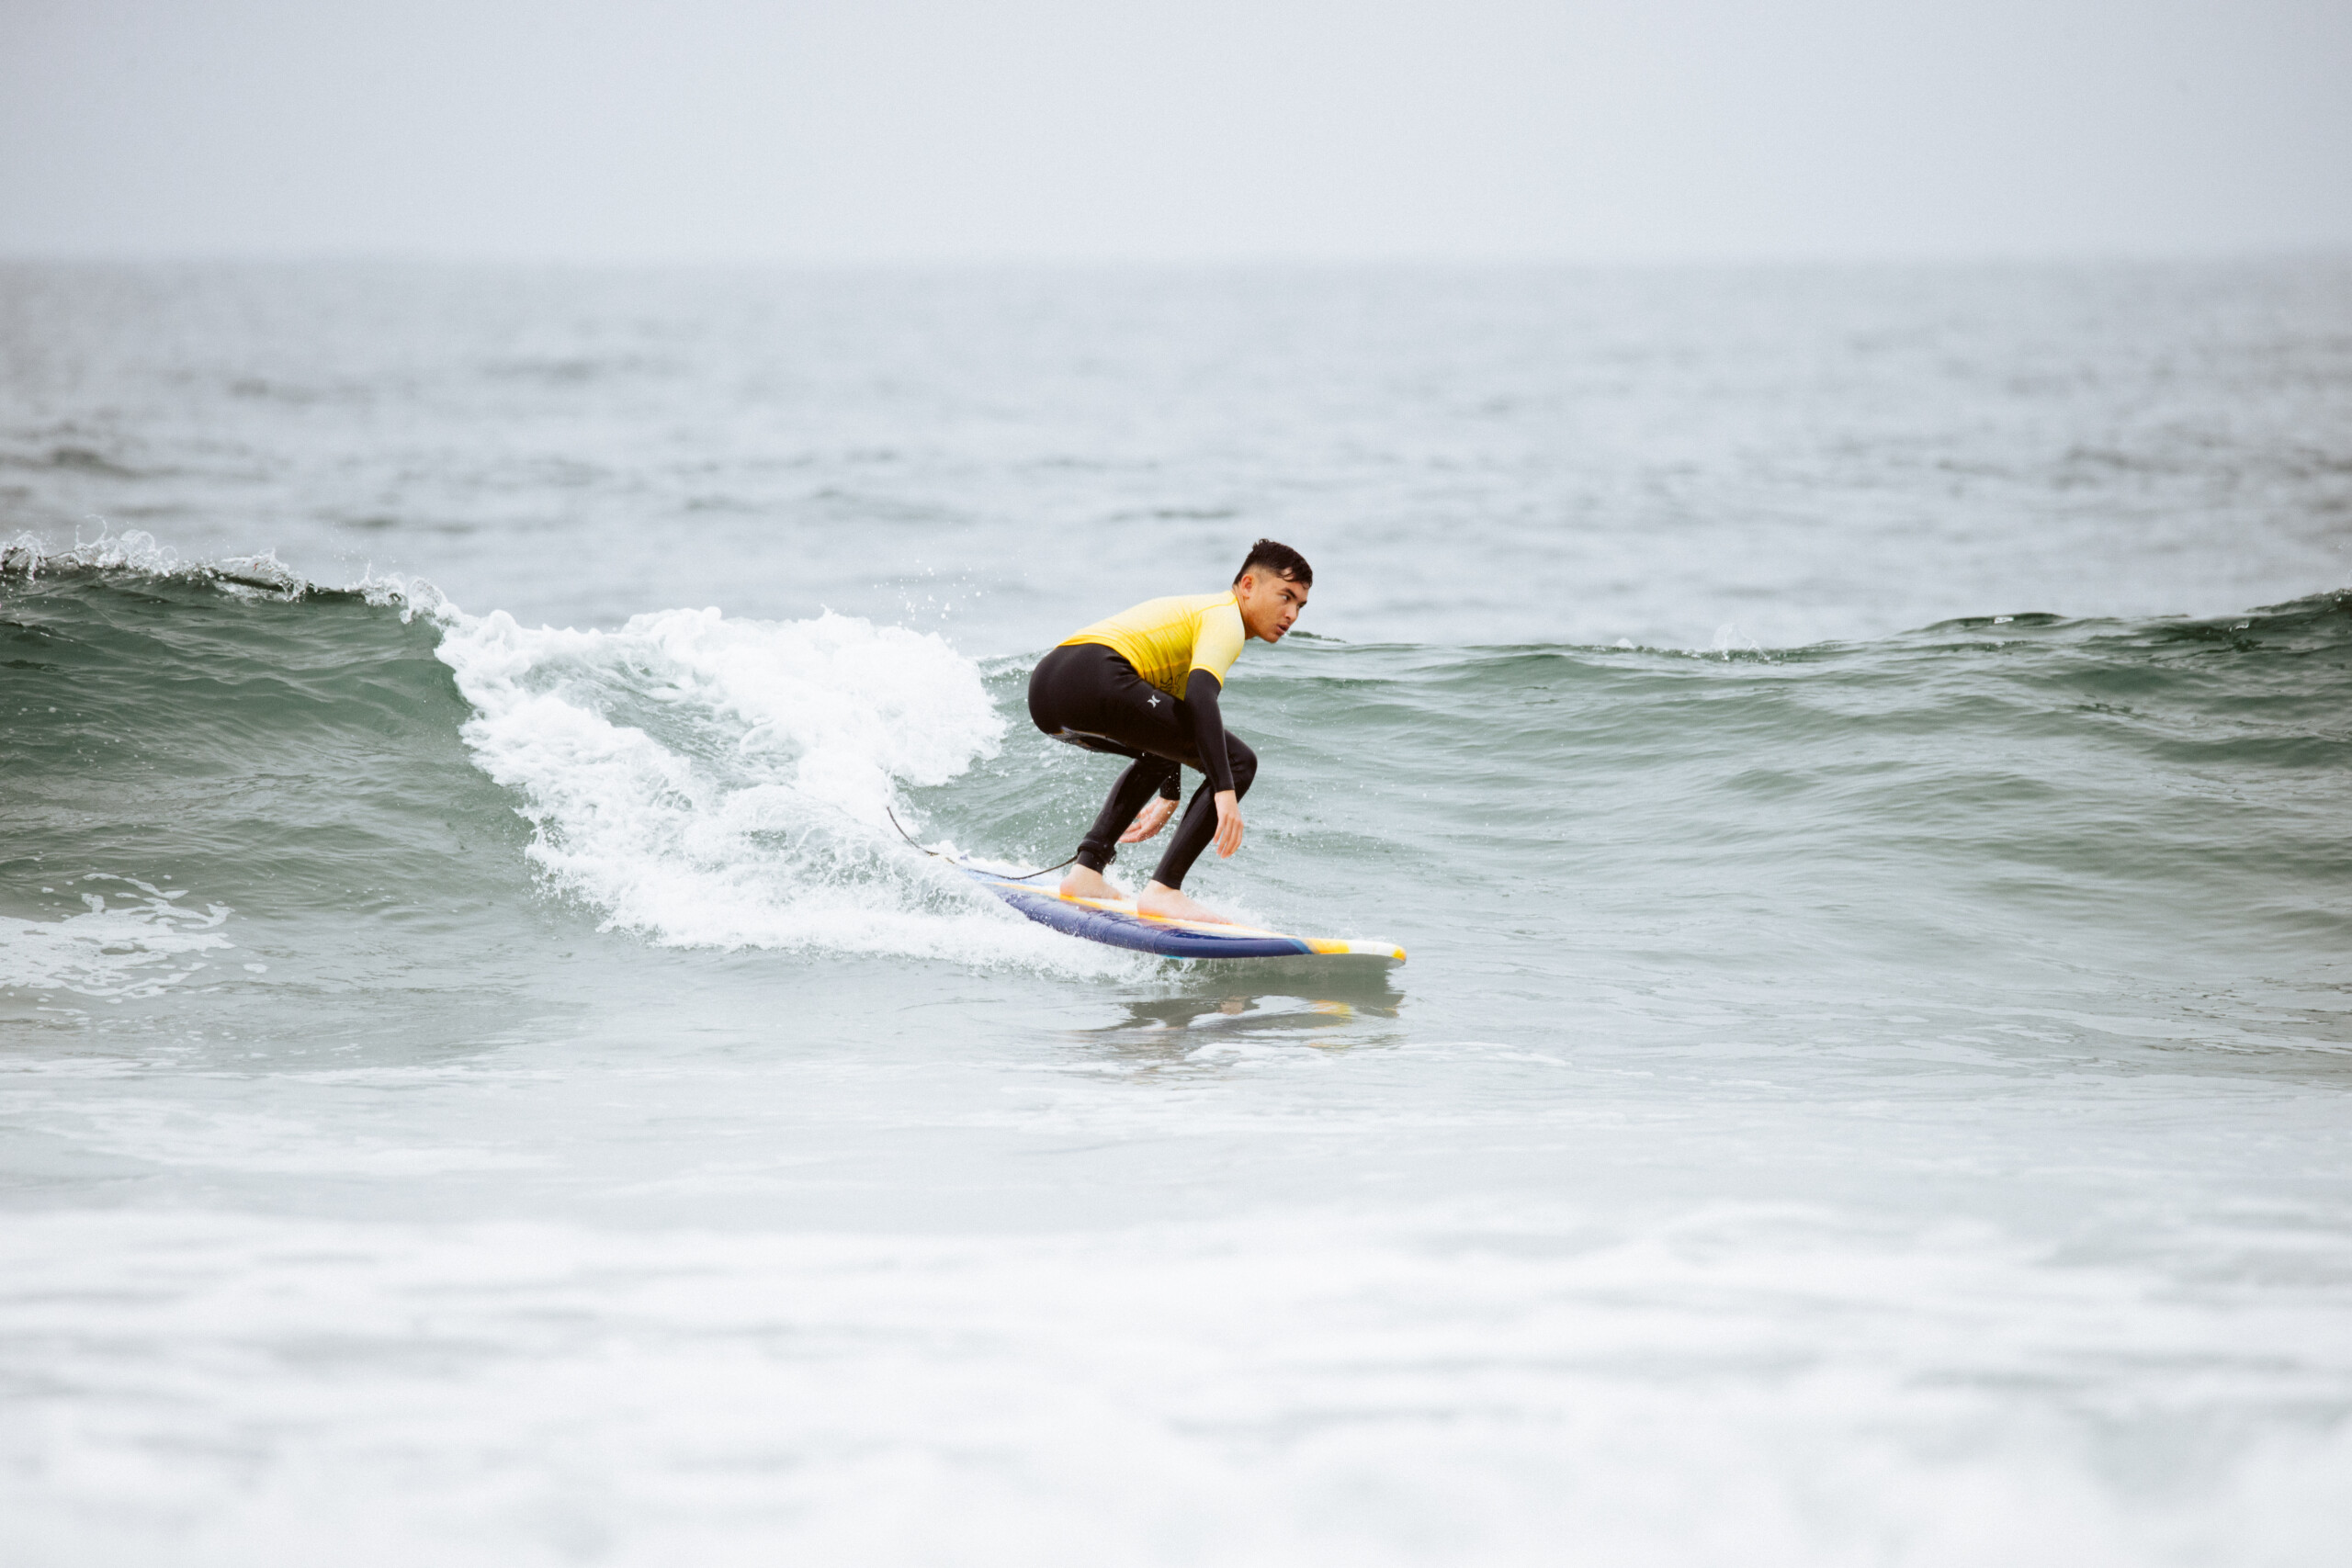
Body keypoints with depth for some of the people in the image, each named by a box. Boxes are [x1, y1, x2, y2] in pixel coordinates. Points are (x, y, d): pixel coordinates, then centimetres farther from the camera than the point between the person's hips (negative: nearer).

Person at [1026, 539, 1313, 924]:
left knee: (1161, 747, 37)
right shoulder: (1225, 620, 3)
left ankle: (1087, 871, 21)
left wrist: (1169, 797, 56)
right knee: (1238, 762, -5)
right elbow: (1199, 698, -16)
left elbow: (1175, 718, 46)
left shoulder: (1196, 611, 34)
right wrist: (1225, 792, -23)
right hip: (1097, 681, -10)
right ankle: (1163, 889, -13)